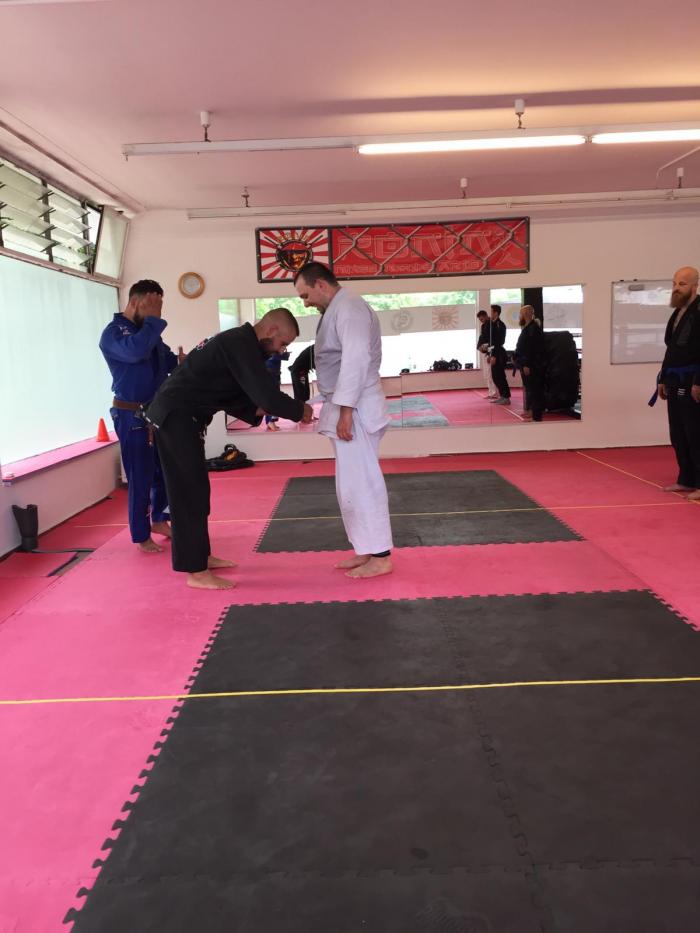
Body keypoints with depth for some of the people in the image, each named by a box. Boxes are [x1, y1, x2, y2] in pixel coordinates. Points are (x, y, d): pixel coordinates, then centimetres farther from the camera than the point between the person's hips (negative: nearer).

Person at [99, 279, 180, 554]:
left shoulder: (149, 332, 12)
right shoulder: (113, 332, -11)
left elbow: (173, 364, 15)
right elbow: (135, 351, -32)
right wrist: (153, 319, -22)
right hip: (132, 416, -7)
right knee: (141, 477, -1)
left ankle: (159, 520, 33)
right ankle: (141, 536, 12)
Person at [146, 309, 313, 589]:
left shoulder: (237, 341, 15)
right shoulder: (241, 345, -17)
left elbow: (230, 395, 20)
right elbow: (266, 393, -21)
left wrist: (258, 411, 6)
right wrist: (299, 410, -6)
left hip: (180, 416, 11)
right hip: (176, 417, -11)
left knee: (194, 488, 16)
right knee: (190, 491, -8)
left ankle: (199, 556, 27)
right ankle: (196, 572, -3)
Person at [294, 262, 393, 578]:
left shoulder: (348, 307, -13)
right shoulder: (337, 310, 19)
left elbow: (356, 360, -22)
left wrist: (345, 410, -24)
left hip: (354, 410, -10)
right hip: (348, 408, 10)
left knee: (359, 484, -6)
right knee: (354, 483, 13)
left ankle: (380, 556, 2)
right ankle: (367, 550, 22)